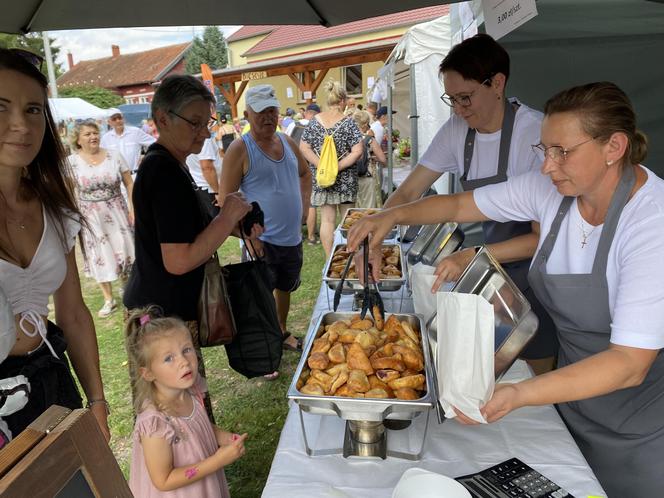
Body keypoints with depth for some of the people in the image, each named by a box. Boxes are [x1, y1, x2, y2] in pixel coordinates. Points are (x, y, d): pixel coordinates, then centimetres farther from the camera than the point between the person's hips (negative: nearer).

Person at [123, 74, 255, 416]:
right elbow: (178, 261, -25)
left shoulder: (157, 164, 11)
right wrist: (229, 215, -18)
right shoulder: (167, 173, -21)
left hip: (150, 308, 10)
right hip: (166, 319, -10)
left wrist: (231, 222, 7)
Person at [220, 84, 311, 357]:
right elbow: (225, 200, -14)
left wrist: (304, 204, 11)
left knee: (285, 288, 23)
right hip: (262, 241, -6)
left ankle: (282, 333, 44)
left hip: (293, 238, 7)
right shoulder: (240, 149, -13)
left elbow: (305, 173, 24)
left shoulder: (287, 142, 6)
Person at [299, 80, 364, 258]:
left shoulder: (315, 121, 0)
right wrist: (337, 167, -14)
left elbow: (303, 147, -1)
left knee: (327, 219, 8)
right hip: (345, 180, -2)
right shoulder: (348, 123, -9)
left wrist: (322, 166, -6)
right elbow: (357, 151, -16)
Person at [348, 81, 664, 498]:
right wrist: (394, 215, -15)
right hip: (577, 380, 5)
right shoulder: (552, 188, -12)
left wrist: (518, 395, -45)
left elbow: (630, 364, -33)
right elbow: (461, 204, 0)